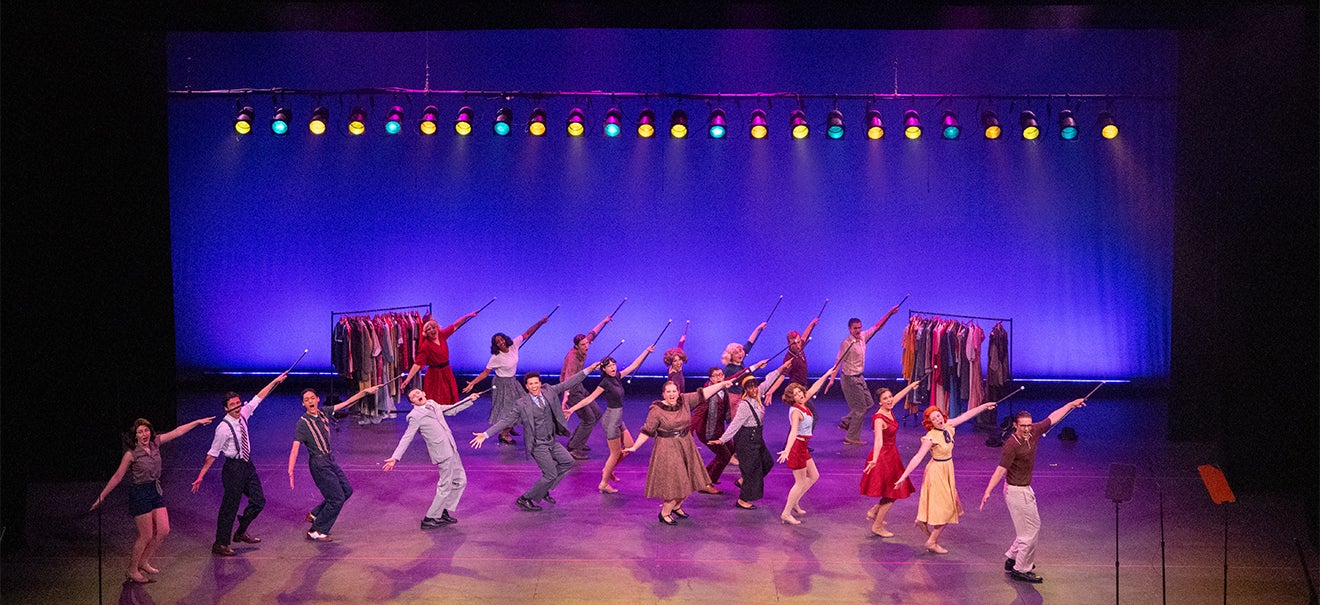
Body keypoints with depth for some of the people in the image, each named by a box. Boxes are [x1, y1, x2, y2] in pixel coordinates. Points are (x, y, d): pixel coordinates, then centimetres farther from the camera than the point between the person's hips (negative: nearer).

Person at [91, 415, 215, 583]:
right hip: (140, 494, -6)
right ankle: (132, 570, 17)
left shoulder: (155, 443, 0)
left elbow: (177, 432, 8)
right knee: (146, 535, 0)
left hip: (156, 491, 7)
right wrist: (102, 496, -8)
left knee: (163, 530, 5)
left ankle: (144, 562, 23)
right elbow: (117, 476, -9)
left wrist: (198, 422, 12)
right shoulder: (131, 454, -15)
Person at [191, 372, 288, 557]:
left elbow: (258, 398, 14)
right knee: (229, 507, -1)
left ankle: (241, 533, 33)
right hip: (234, 468, -8)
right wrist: (200, 476, -16)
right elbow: (213, 453, -16)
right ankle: (220, 545, 10)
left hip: (248, 465, 8)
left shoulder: (243, 415, 0)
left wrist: (275, 381, 17)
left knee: (258, 501, 14)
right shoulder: (224, 427, -20)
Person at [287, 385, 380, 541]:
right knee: (337, 498, -5)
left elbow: (346, 403, 8)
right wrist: (290, 471, -33)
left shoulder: (323, 414, 3)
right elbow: (295, 448, -23)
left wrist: (365, 391, 6)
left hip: (330, 460, 8)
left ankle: (315, 515, 26)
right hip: (319, 463, -8)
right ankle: (316, 532, 8)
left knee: (346, 491, 17)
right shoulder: (303, 423, -16)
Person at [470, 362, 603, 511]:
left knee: (567, 462, 13)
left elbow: (568, 383, 3)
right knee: (550, 474, -6)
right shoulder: (521, 404, -16)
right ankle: (525, 499, 7)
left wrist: (588, 370, 1)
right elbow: (505, 420, -16)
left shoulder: (549, 392, -2)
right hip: (537, 445, -7)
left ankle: (543, 489, 23)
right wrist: (486, 434, -24)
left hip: (552, 441, 7)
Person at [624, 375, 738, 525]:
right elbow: (647, 431, -11)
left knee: (688, 481, 13)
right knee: (674, 483, -4)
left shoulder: (684, 401, -3)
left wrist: (722, 384, -1)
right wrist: (634, 447, -15)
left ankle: (676, 506, 35)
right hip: (668, 450, -6)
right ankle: (664, 513, 13)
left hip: (686, 446, 6)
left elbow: (702, 393, 0)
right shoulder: (656, 410, -16)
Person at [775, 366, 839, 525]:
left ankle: (794, 502, 27)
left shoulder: (801, 405, 2)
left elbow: (814, 388, 17)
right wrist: (787, 450, -51)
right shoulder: (796, 411, -23)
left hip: (803, 446, 9)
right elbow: (793, 431, -39)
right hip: (796, 446, -9)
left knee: (814, 476, 19)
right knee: (801, 483, -2)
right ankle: (786, 514, 3)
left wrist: (826, 375, 24)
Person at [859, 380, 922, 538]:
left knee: (896, 491, 17)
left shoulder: (889, 410, -1)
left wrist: (911, 386, 38)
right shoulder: (879, 419, -26)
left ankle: (874, 512, 32)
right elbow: (878, 440, -41)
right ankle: (877, 527, 13)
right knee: (891, 495, 1)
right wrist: (874, 460, -55)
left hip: (891, 455, 9)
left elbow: (899, 396, 21)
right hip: (883, 456, -9)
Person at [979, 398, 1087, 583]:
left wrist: (1071, 404, 17)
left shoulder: (1033, 432, -5)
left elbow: (1053, 417, 10)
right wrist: (987, 492, -36)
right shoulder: (1012, 445, -26)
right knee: (1030, 531, -1)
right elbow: (1000, 470, -29)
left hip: (1025, 490, 9)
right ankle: (1020, 570, 10)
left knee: (1033, 527, 20)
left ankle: (1012, 558, 33)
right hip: (1016, 491, -9)